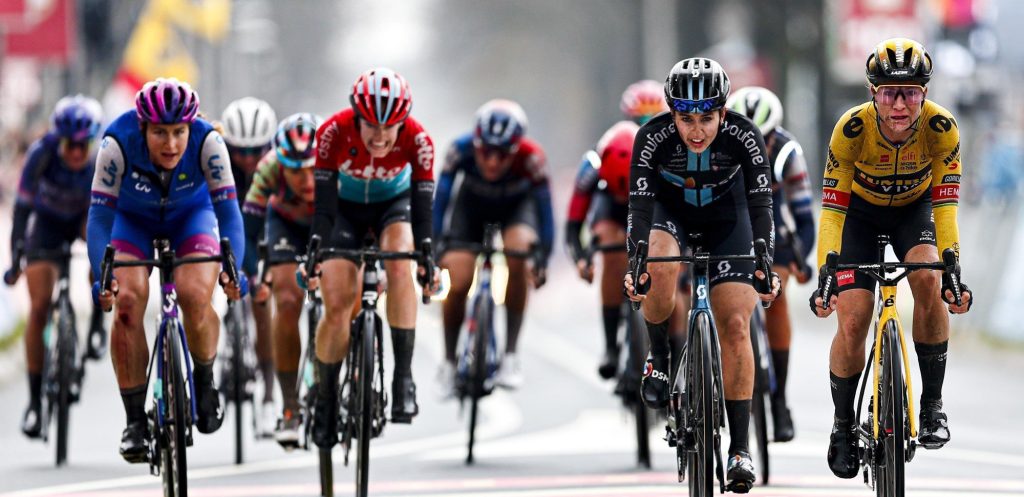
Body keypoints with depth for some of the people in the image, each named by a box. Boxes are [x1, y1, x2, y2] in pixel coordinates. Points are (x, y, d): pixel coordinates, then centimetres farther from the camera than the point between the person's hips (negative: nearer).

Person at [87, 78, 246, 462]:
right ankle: (135, 421, -12)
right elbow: (100, 215, -30)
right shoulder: (118, 143, -33)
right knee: (127, 301, -22)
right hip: (133, 218, 0)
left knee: (195, 296, -25)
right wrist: (101, 276, -42)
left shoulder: (207, 141, -32)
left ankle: (205, 382, 5)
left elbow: (228, 210, -30)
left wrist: (234, 269, -44)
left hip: (191, 215, 0)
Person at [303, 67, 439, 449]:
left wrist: (427, 259, -35)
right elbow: (324, 205, -28)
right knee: (336, 305, -12)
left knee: (399, 264, -32)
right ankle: (325, 401, 5)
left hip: (394, 204, 0)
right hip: (346, 207, 0)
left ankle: (404, 378, -27)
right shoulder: (333, 133, -31)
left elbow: (422, 209, -25)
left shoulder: (417, 140, -29)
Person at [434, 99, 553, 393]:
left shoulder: (531, 158, -36)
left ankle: (511, 353, -21)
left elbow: (544, 209, -29)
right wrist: (436, 248, -36)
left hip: (516, 204, -1)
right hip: (472, 203, 1)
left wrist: (542, 260, -37)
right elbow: (441, 199, -28)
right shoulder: (461, 150, -34)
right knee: (458, 282, -15)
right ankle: (449, 362, 9)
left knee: (518, 250, -31)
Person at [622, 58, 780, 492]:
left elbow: (760, 205, -27)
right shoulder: (653, 137, -30)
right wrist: (635, 264, -43)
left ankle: (739, 448, -6)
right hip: (670, 209, 0)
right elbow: (640, 205, -30)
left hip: (725, 215, 0)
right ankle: (659, 357, -7)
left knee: (735, 326, -11)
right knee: (661, 269, -35)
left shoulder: (743, 137, -29)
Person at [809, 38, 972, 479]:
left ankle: (932, 404, -15)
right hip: (861, 213, 0)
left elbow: (945, 205, -29)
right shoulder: (852, 129, -32)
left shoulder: (941, 128, -30)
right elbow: (832, 209, -29)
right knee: (852, 322, -12)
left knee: (928, 281, -28)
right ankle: (843, 423, 11)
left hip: (914, 208, 0)